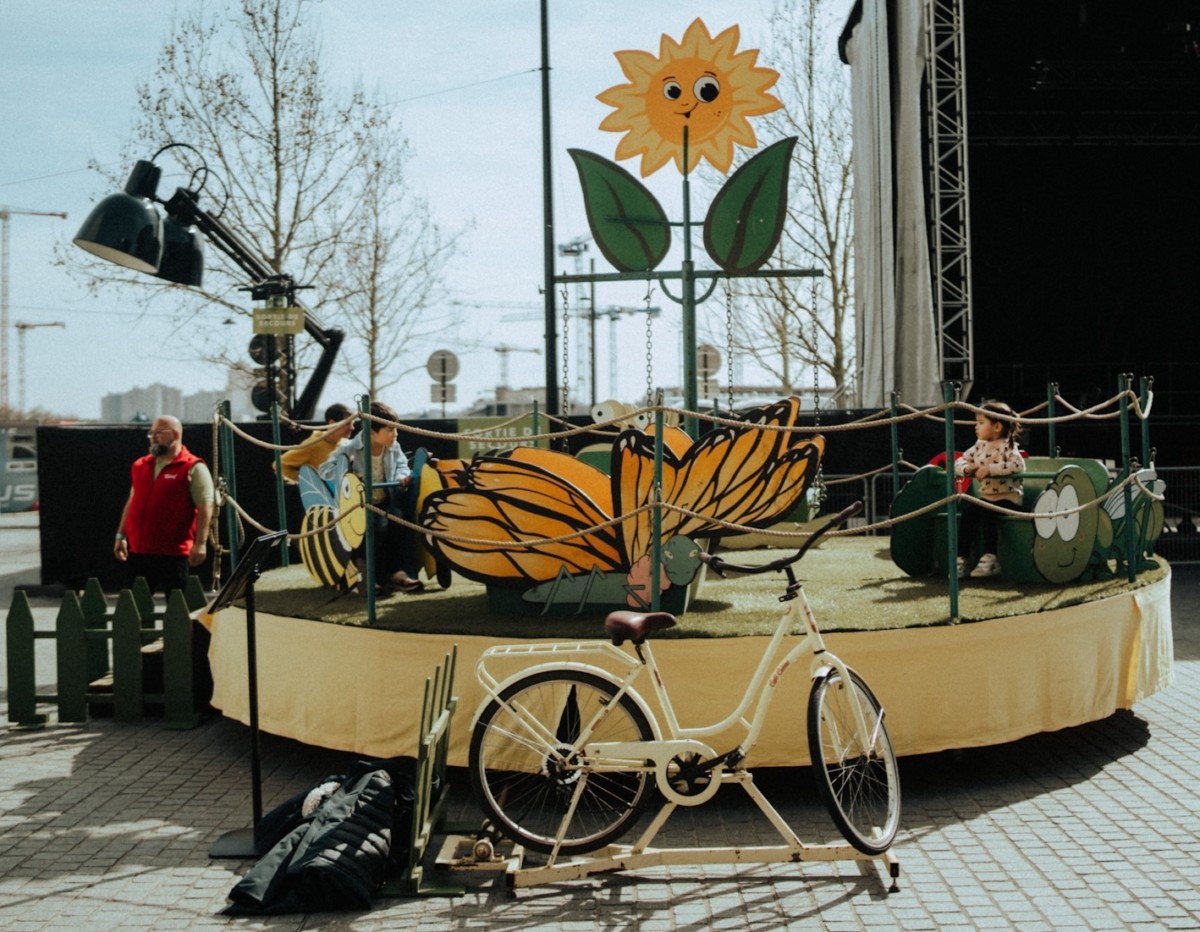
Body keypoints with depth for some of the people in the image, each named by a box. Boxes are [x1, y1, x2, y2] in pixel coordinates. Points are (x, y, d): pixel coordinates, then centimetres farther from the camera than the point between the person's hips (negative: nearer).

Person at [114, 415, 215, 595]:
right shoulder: (140, 466, 15)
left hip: (173, 552, -6)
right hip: (138, 550, 6)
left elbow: (205, 508, -12)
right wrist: (121, 536, 17)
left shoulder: (193, 468, -6)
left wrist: (200, 543, -20)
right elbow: (132, 503, 21)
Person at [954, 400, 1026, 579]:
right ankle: (962, 558, -13)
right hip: (986, 497, 6)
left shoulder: (1007, 446, -11)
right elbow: (959, 462, 12)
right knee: (967, 510, -16)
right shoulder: (979, 446, 11)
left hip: (1008, 499, -6)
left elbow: (1018, 465, -29)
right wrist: (967, 468, -13)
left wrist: (989, 469, -30)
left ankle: (990, 558, -24)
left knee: (988, 511, -31)